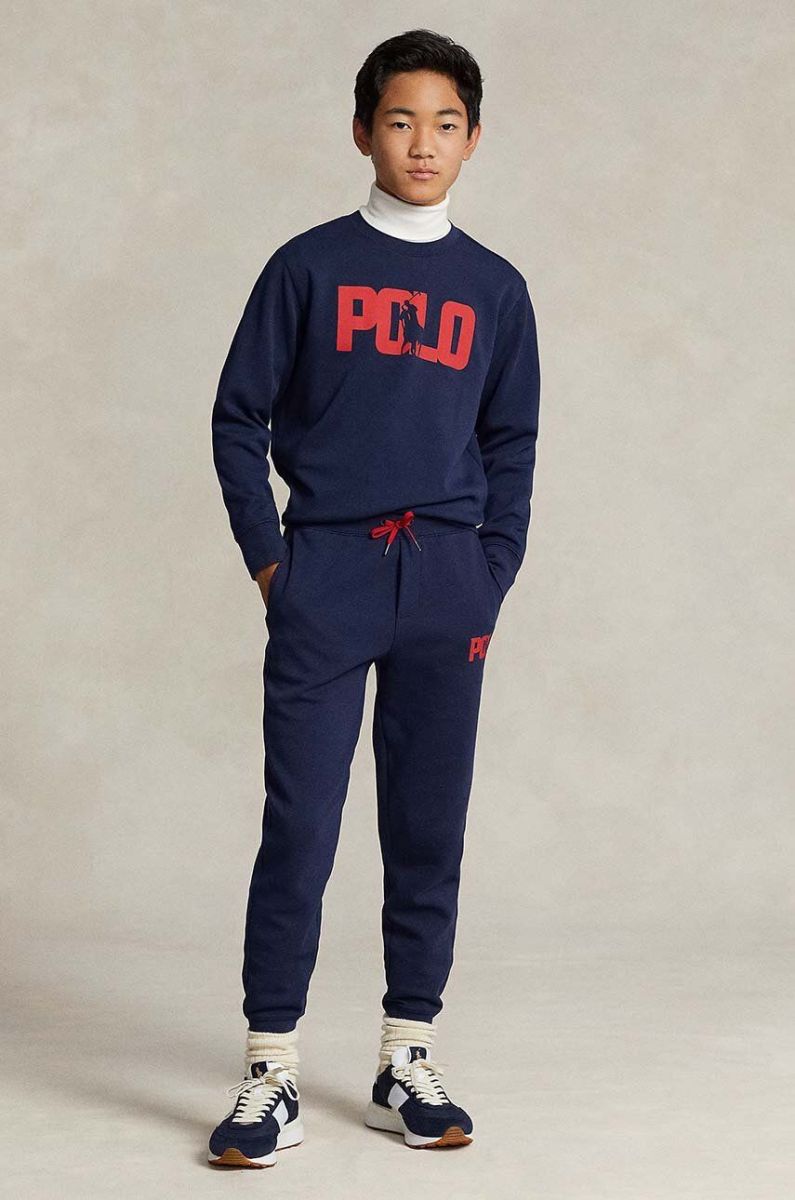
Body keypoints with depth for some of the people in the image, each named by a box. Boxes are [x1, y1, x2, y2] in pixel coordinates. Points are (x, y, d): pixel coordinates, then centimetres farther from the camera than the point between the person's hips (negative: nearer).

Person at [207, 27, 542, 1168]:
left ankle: (409, 1058, 16)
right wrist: (268, 558, 0)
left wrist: (489, 588, 5)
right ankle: (272, 1076, 0)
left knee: (430, 832, 6)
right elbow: (239, 418, 6)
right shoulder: (309, 266, 4)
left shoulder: (496, 289, 11)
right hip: (325, 573, -2)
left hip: (445, 582, 2)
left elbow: (512, 452, 13)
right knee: (298, 829, -5)